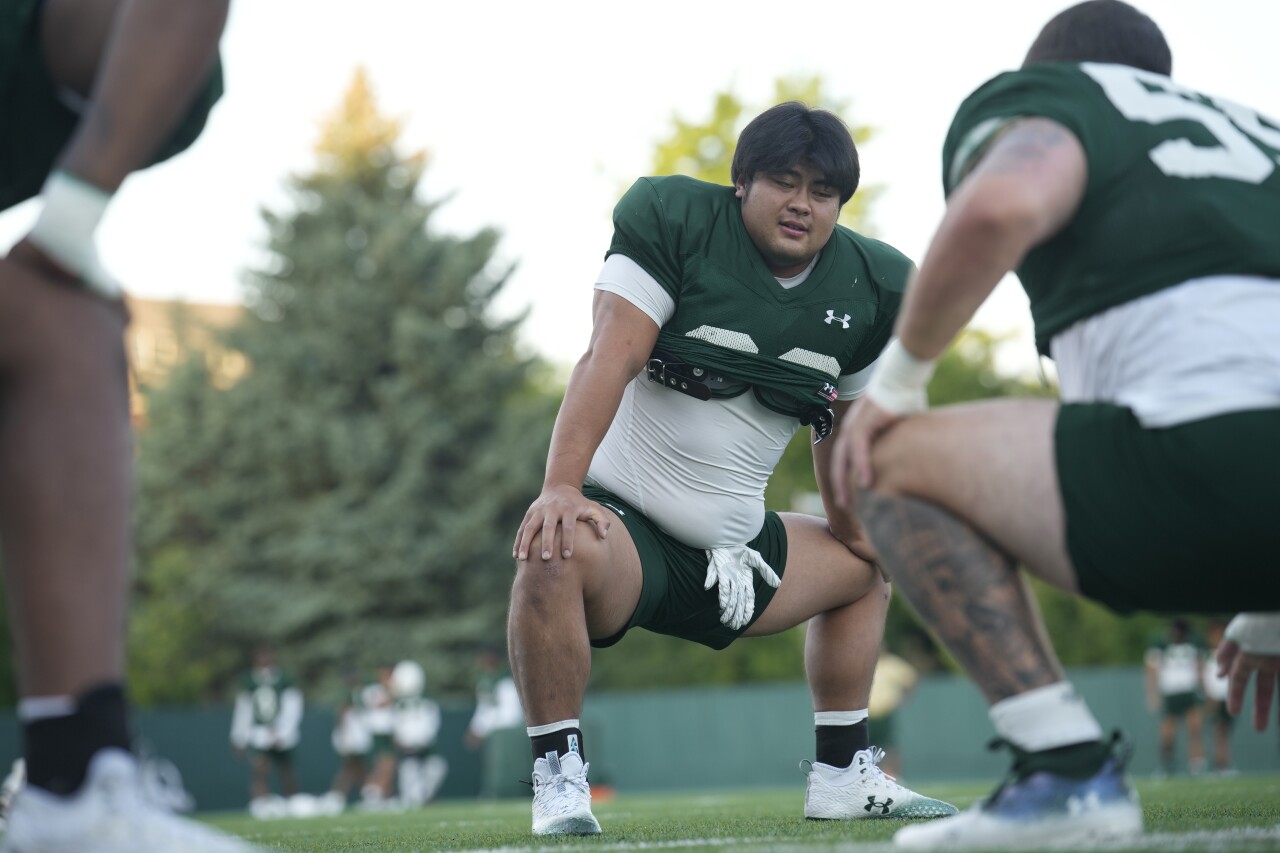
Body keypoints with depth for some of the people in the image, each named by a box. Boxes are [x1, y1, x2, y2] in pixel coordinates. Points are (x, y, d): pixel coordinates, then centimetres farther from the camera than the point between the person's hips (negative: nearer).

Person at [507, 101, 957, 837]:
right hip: (625, 511, -7)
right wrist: (561, 486, -33)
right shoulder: (677, 222, -12)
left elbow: (843, 425, 19)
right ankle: (559, 776, -23)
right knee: (556, 552, -39)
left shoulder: (867, 287, 4)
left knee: (868, 571, 21)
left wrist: (853, 533, 24)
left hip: (735, 544, 7)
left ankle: (843, 775, 31)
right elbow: (610, 355, -23)